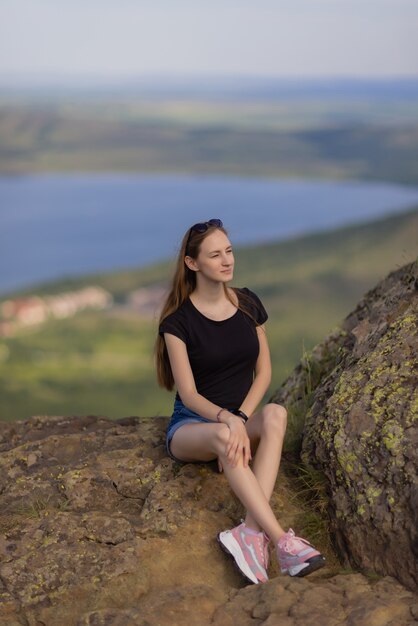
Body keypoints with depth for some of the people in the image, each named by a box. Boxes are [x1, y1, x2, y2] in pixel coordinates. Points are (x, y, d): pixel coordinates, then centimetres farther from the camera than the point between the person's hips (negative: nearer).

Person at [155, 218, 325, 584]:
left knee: (276, 415, -33)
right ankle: (282, 541, -46)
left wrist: (242, 417, -13)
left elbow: (264, 371, 4)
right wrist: (226, 418, -33)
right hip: (192, 426, -3)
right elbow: (188, 394, -14)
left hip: (242, 420, 4)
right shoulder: (178, 320, -10)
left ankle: (251, 532, -43)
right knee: (223, 436, -40)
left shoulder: (249, 304, 3)